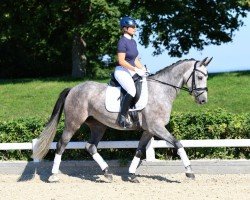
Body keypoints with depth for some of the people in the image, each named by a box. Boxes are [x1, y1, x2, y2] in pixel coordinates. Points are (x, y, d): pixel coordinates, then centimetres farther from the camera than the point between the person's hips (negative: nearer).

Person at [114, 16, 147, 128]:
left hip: (131, 71, 10)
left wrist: (143, 69, 5)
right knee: (132, 90, -31)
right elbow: (121, 61, -19)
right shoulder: (122, 42, -13)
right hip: (121, 71, -10)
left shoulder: (133, 41, 13)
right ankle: (122, 117, -27)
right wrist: (135, 70, -21)